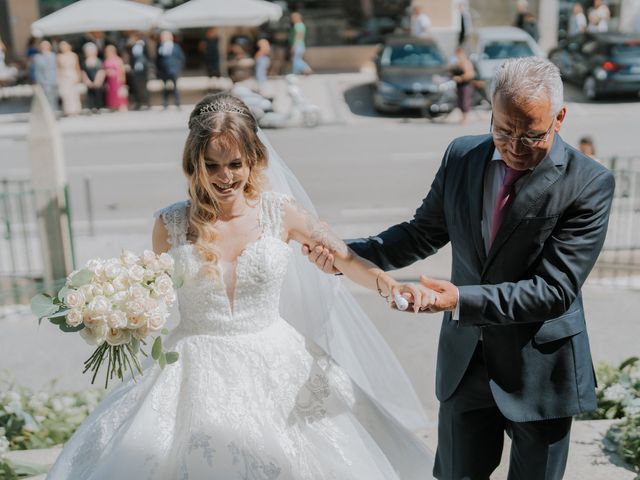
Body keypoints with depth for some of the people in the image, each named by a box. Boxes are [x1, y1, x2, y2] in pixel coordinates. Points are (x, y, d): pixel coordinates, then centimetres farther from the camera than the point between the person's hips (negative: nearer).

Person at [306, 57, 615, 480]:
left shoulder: (590, 184, -18)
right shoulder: (462, 156, -4)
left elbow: (554, 290, -23)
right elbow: (423, 233, 5)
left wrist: (461, 299, -34)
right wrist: (350, 254, -10)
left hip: (540, 369, -3)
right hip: (466, 359, 3)